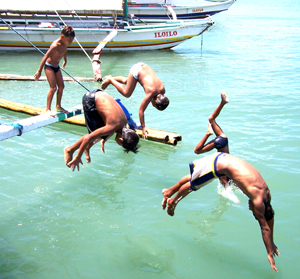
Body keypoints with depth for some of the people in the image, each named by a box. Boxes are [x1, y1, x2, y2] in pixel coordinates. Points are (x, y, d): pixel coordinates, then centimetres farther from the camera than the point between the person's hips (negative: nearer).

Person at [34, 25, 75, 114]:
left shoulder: (65, 44, -3)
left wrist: (65, 61, 38)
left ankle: (58, 106, 23)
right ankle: (48, 109, -8)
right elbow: (45, 57, -29)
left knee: (61, 86, 10)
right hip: (49, 66, -9)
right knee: (53, 88, -15)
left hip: (56, 67, 9)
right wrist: (39, 71, -31)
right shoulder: (55, 45, -28)